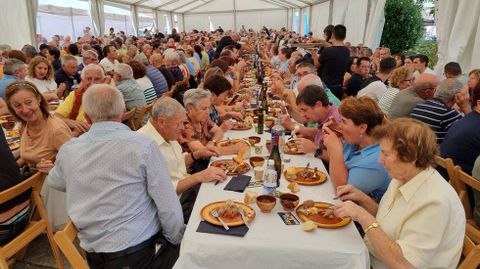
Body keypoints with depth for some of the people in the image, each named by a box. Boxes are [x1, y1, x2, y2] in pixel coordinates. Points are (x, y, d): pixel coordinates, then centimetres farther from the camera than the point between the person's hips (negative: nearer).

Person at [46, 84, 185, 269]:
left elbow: (54, 182, 20)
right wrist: (178, 240, 0)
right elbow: (168, 205, -15)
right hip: (138, 251, -5)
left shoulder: (68, 150, -3)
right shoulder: (143, 145, -18)